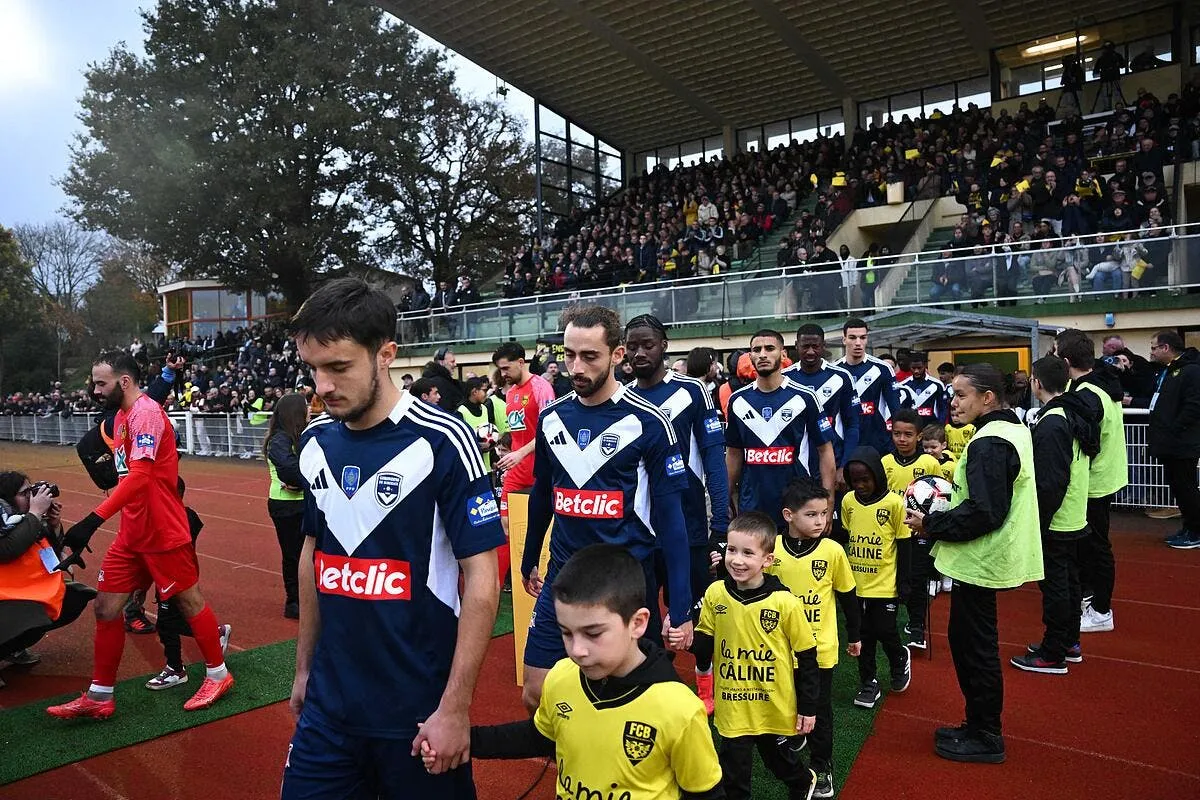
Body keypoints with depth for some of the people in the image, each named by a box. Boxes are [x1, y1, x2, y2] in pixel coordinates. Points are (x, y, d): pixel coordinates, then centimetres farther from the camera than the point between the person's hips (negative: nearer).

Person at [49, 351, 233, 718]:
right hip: (132, 533, 9)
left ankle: (218, 674, 23)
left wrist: (94, 519, -36)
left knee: (189, 601, 6)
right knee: (106, 607, 8)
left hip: (163, 532, -9)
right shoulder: (122, 416, 11)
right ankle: (99, 696, 20)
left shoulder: (146, 413, -19)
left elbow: (139, 476, -31)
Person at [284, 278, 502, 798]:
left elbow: (482, 580, -16)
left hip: (418, 708, -4)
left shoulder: (440, 441, -18)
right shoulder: (315, 442, 0)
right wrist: (304, 666, 14)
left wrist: (454, 708, -15)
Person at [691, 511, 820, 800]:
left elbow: (806, 658, -8)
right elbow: (704, 643, 0)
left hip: (776, 708, -1)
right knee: (733, 773, 11)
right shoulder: (715, 593, -11)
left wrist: (808, 708, -3)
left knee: (780, 761, 23)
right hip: (732, 708, 1)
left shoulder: (785, 603, -19)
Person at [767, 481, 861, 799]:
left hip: (820, 648, -1)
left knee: (819, 710, 12)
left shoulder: (832, 551, -13)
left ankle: (822, 768, 30)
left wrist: (854, 636, 7)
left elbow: (848, 596, 0)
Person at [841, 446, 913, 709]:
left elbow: (904, 545, -6)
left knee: (884, 631, 3)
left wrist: (903, 583, -6)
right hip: (854, 584, 4)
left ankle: (900, 659, 35)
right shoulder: (848, 501, 0)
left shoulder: (893, 503, -12)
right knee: (863, 635, 11)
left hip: (884, 585, -4)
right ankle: (868, 683, 25)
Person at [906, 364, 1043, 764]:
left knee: (975, 646, 2)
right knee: (969, 641, 18)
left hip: (979, 563, -10)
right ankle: (980, 726, 30)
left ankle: (985, 738, 17)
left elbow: (983, 513, -27)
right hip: (984, 558, 10)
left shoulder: (989, 444, -22)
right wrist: (941, 515, 9)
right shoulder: (1012, 429, 11)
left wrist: (931, 524, -16)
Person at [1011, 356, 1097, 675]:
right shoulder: (1078, 415, 7)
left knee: (1055, 585, 0)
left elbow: (1050, 482, -25)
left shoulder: (1051, 423, -23)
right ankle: (1070, 643, 32)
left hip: (1055, 522, -10)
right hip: (1076, 517, 10)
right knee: (1069, 580, 19)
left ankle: (1053, 655, 10)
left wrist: (1037, 523, -19)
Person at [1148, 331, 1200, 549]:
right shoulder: (1165, 370, 15)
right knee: (1177, 486, 16)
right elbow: (1158, 401, 26)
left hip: (1182, 445, -10)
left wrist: (1172, 431, -21)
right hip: (1168, 444, 10)